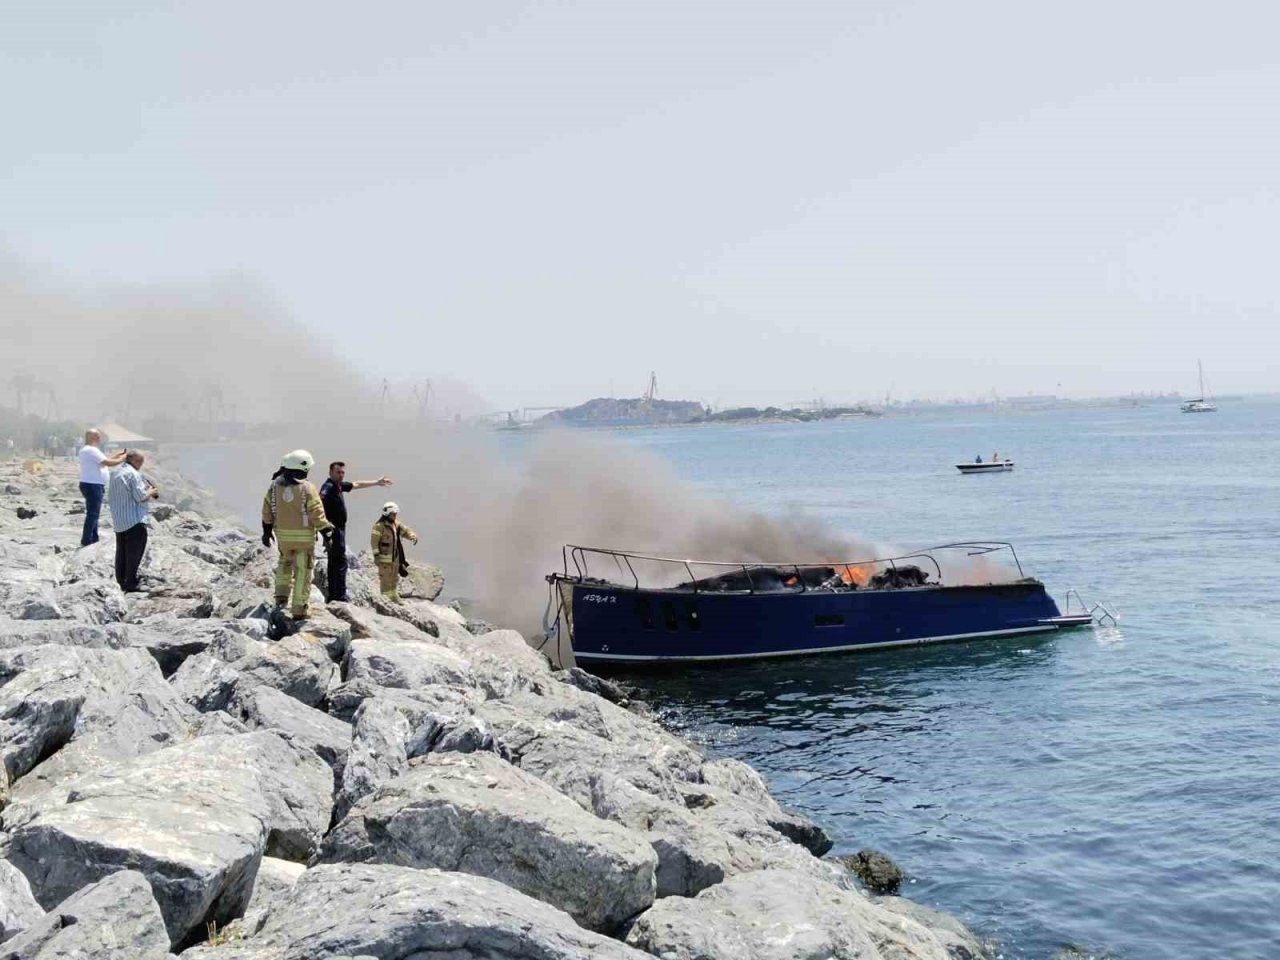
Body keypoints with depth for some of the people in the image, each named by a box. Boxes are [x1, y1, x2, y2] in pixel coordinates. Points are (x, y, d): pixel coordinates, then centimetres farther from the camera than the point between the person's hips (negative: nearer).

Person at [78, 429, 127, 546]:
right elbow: (109, 463, -20)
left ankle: (94, 539, 24)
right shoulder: (92, 450, -17)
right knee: (92, 514, -8)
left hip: (92, 485, 11)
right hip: (93, 485, -11)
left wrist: (118, 455, 18)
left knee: (93, 514, 17)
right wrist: (123, 458, -7)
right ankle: (86, 541, -6)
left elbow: (104, 460, 20)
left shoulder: (86, 450, 17)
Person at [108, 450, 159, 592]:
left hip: (118, 520, 9)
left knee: (121, 551, 15)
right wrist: (151, 491, 0)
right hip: (134, 520, -9)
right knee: (135, 553, -3)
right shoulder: (133, 474, -15)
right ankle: (131, 584, -4)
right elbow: (141, 497, -19)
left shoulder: (115, 472, 13)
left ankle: (121, 581, 20)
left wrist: (147, 490, 14)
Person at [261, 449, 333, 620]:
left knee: (285, 561, 30)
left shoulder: (275, 485, -1)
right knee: (302, 572, 5)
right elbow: (317, 514, -14)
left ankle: (281, 595, 20)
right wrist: (326, 533, -4)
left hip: (282, 535, 4)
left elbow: (267, 511, 6)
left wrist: (267, 531, 18)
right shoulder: (308, 488, -15)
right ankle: (299, 610, 9)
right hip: (304, 536, -4)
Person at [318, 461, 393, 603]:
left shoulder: (339, 485, 12)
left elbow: (356, 484, 28)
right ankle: (340, 597, -14)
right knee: (340, 562, -11)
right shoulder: (328, 487, -17)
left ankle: (333, 597, 19)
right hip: (334, 529, -10)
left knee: (334, 564, 13)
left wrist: (377, 483, 37)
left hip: (339, 529, 10)